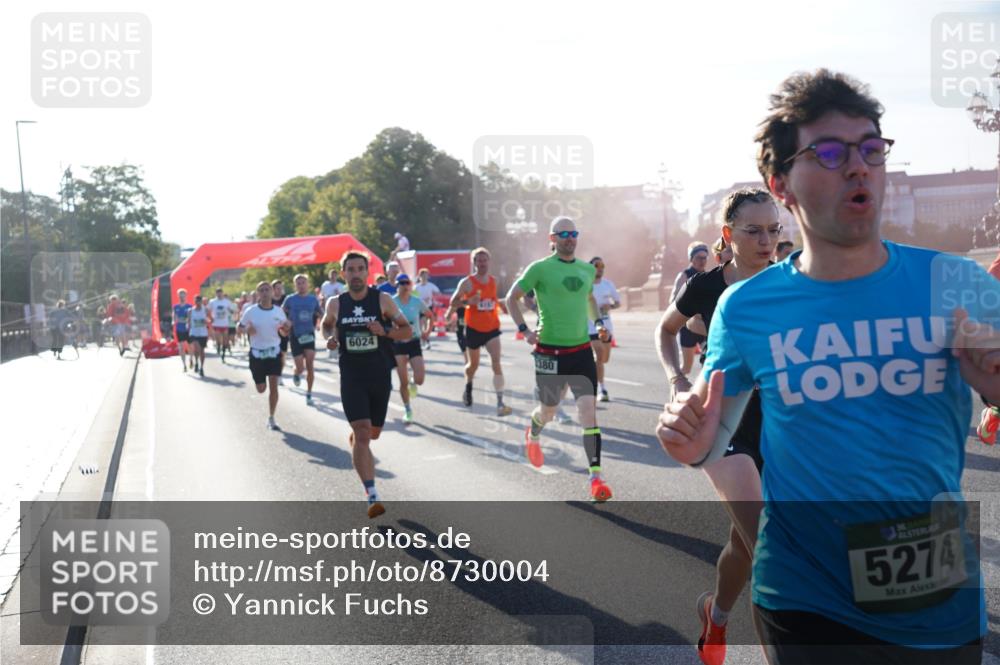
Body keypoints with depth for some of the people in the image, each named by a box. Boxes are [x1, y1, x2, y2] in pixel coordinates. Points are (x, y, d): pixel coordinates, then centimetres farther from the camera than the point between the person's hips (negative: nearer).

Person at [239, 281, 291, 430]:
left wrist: (287, 328, -16)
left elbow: (284, 333, 7)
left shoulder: (279, 311, -2)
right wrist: (247, 329, -19)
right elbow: (240, 326, 3)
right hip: (257, 353, 0)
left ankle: (271, 419, 6)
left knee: (273, 386, -5)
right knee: (261, 388, 6)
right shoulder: (251, 311, -8)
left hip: (274, 351, 1)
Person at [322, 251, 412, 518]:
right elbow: (326, 324, 21)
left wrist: (385, 331, -20)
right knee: (362, 434, -15)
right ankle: (372, 497, -15)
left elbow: (407, 331, 0)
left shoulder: (383, 300, -4)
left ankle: (354, 439, 55)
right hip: (351, 377, -1)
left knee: (372, 434, 17)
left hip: (380, 376, 1)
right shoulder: (335, 304, 0)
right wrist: (330, 338, -2)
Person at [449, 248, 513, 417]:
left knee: (496, 363, -14)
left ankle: (500, 403, -18)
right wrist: (467, 301, -25)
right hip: (474, 329, -2)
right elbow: (452, 303, -9)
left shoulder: (494, 281, 5)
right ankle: (468, 387, 49)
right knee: (473, 364, 14)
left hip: (492, 328, 2)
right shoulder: (467, 282, -10)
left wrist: (498, 304, 8)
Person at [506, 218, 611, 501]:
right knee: (548, 411, 13)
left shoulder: (587, 269, 8)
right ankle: (532, 435, 50)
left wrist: (599, 322, 11)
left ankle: (596, 477, -5)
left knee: (589, 410, -8)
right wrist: (524, 330, -10)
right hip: (549, 351, -3)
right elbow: (511, 298, 1)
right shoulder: (540, 268, -7)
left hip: (581, 350, 3)